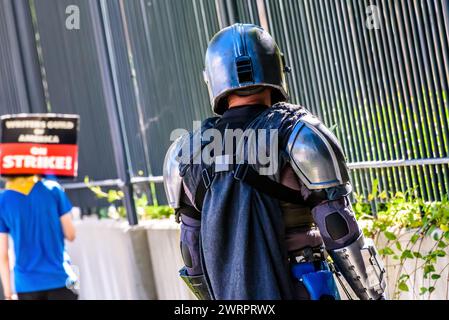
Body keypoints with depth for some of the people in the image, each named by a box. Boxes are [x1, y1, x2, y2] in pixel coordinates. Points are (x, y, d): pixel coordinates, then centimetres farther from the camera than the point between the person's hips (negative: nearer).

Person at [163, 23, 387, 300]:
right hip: (301, 289, -4)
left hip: (232, 294, 4)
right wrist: (374, 294, -4)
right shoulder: (298, 135, -12)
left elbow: (193, 244, 9)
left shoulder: (186, 152, 2)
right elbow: (339, 229, -14)